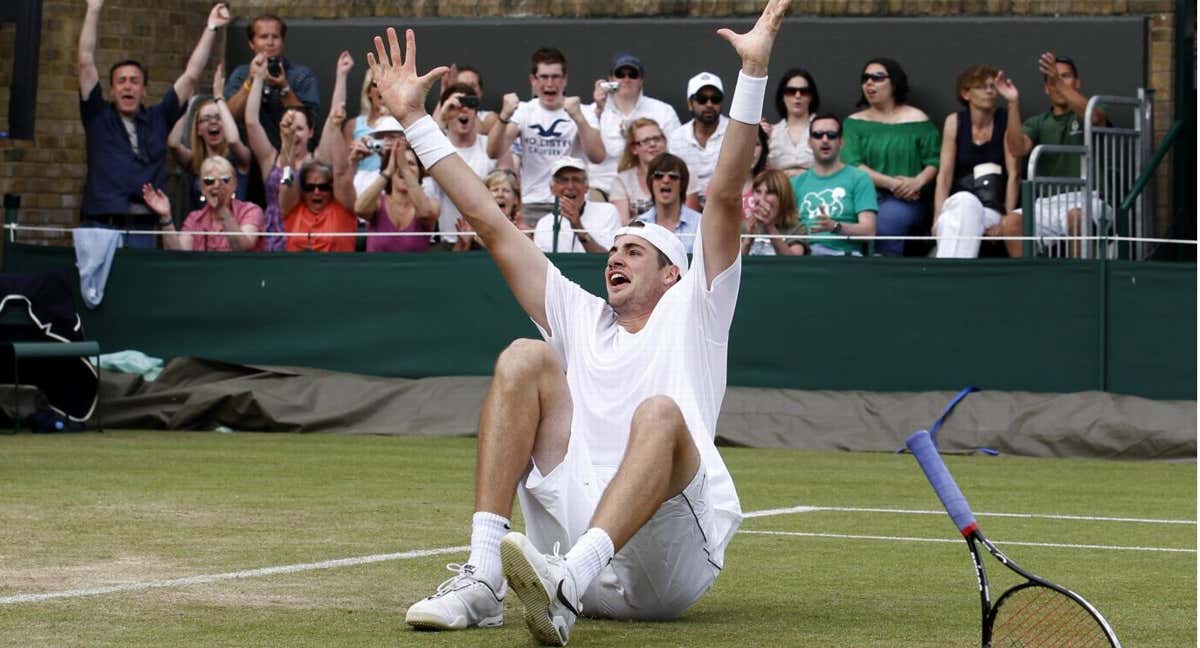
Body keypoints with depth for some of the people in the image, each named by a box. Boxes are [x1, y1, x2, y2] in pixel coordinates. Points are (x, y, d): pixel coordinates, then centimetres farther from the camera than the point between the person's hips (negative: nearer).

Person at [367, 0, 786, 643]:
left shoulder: (690, 314, 18)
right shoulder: (581, 318, 28)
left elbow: (724, 197, 5)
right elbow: (488, 221, 26)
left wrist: (753, 72, -5)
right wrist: (414, 118, 24)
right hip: (569, 530, 3)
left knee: (660, 414, -31)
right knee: (524, 357, -8)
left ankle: (566, 585, -58)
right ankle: (482, 576, -27)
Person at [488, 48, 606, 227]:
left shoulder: (581, 112, 2)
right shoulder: (524, 111, 6)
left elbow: (597, 156, -13)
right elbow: (494, 153, -6)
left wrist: (578, 117, -26)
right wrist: (504, 116, -23)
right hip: (533, 206, 1)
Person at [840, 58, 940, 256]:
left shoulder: (917, 120, 10)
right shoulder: (854, 122, 13)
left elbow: (934, 161, 4)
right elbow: (851, 164, -2)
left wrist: (918, 182, -18)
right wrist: (892, 183, -14)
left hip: (906, 201, -1)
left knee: (887, 219, -35)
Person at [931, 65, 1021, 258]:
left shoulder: (1006, 121, 0)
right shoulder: (955, 122, 4)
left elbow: (1013, 174, -6)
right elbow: (944, 174, -1)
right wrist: (938, 218, -14)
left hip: (993, 209, -1)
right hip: (957, 204, 1)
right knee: (965, 201, -35)